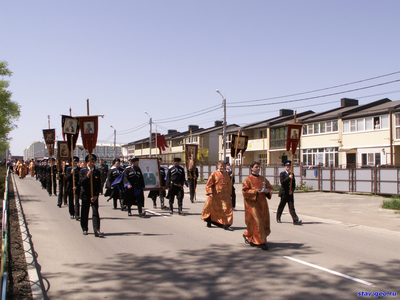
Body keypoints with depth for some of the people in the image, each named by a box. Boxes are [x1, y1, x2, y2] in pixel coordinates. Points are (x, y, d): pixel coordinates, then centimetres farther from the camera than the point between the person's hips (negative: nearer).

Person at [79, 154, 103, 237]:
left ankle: (97, 230, -12)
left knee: (95, 212, -7)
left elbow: (99, 185, 1)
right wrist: (87, 176, -22)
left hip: (94, 195, 0)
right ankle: (84, 229, 24)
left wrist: (95, 195, -8)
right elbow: (81, 183, -10)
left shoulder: (97, 172, 4)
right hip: (85, 195, 0)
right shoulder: (82, 171, 0)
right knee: (85, 212, 9)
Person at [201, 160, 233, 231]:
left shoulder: (226, 175, 8)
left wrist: (229, 193, 11)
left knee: (227, 209, -6)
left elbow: (229, 185, 16)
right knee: (212, 209, 11)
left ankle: (226, 225, -3)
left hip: (224, 196, 3)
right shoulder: (214, 174, -5)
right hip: (215, 195, -3)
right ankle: (209, 222, 31)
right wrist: (210, 193, -13)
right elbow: (209, 184, -5)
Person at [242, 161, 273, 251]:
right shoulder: (248, 179, -4)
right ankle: (261, 242, -4)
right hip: (253, 203, -6)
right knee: (257, 222, -9)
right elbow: (245, 191, -10)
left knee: (264, 221, 8)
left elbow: (270, 188, 16)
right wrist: (255, 191, -19)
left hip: (262, 203, 6)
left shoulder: (263, 179, 13)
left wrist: (266, 190, -6)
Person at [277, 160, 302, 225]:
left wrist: (292, 190, -5)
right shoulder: (282, 174, -2)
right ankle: (278, 218, 26)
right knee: (281, 206, 8)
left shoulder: (292, 174, 13)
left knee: (292, 207, -2)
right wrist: (289, 178, -21)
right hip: (284, 193, -4)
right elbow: (282, 182, -17)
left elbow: (294, 184, 12)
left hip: (290, 193, 4)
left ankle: (295, 220, -9)